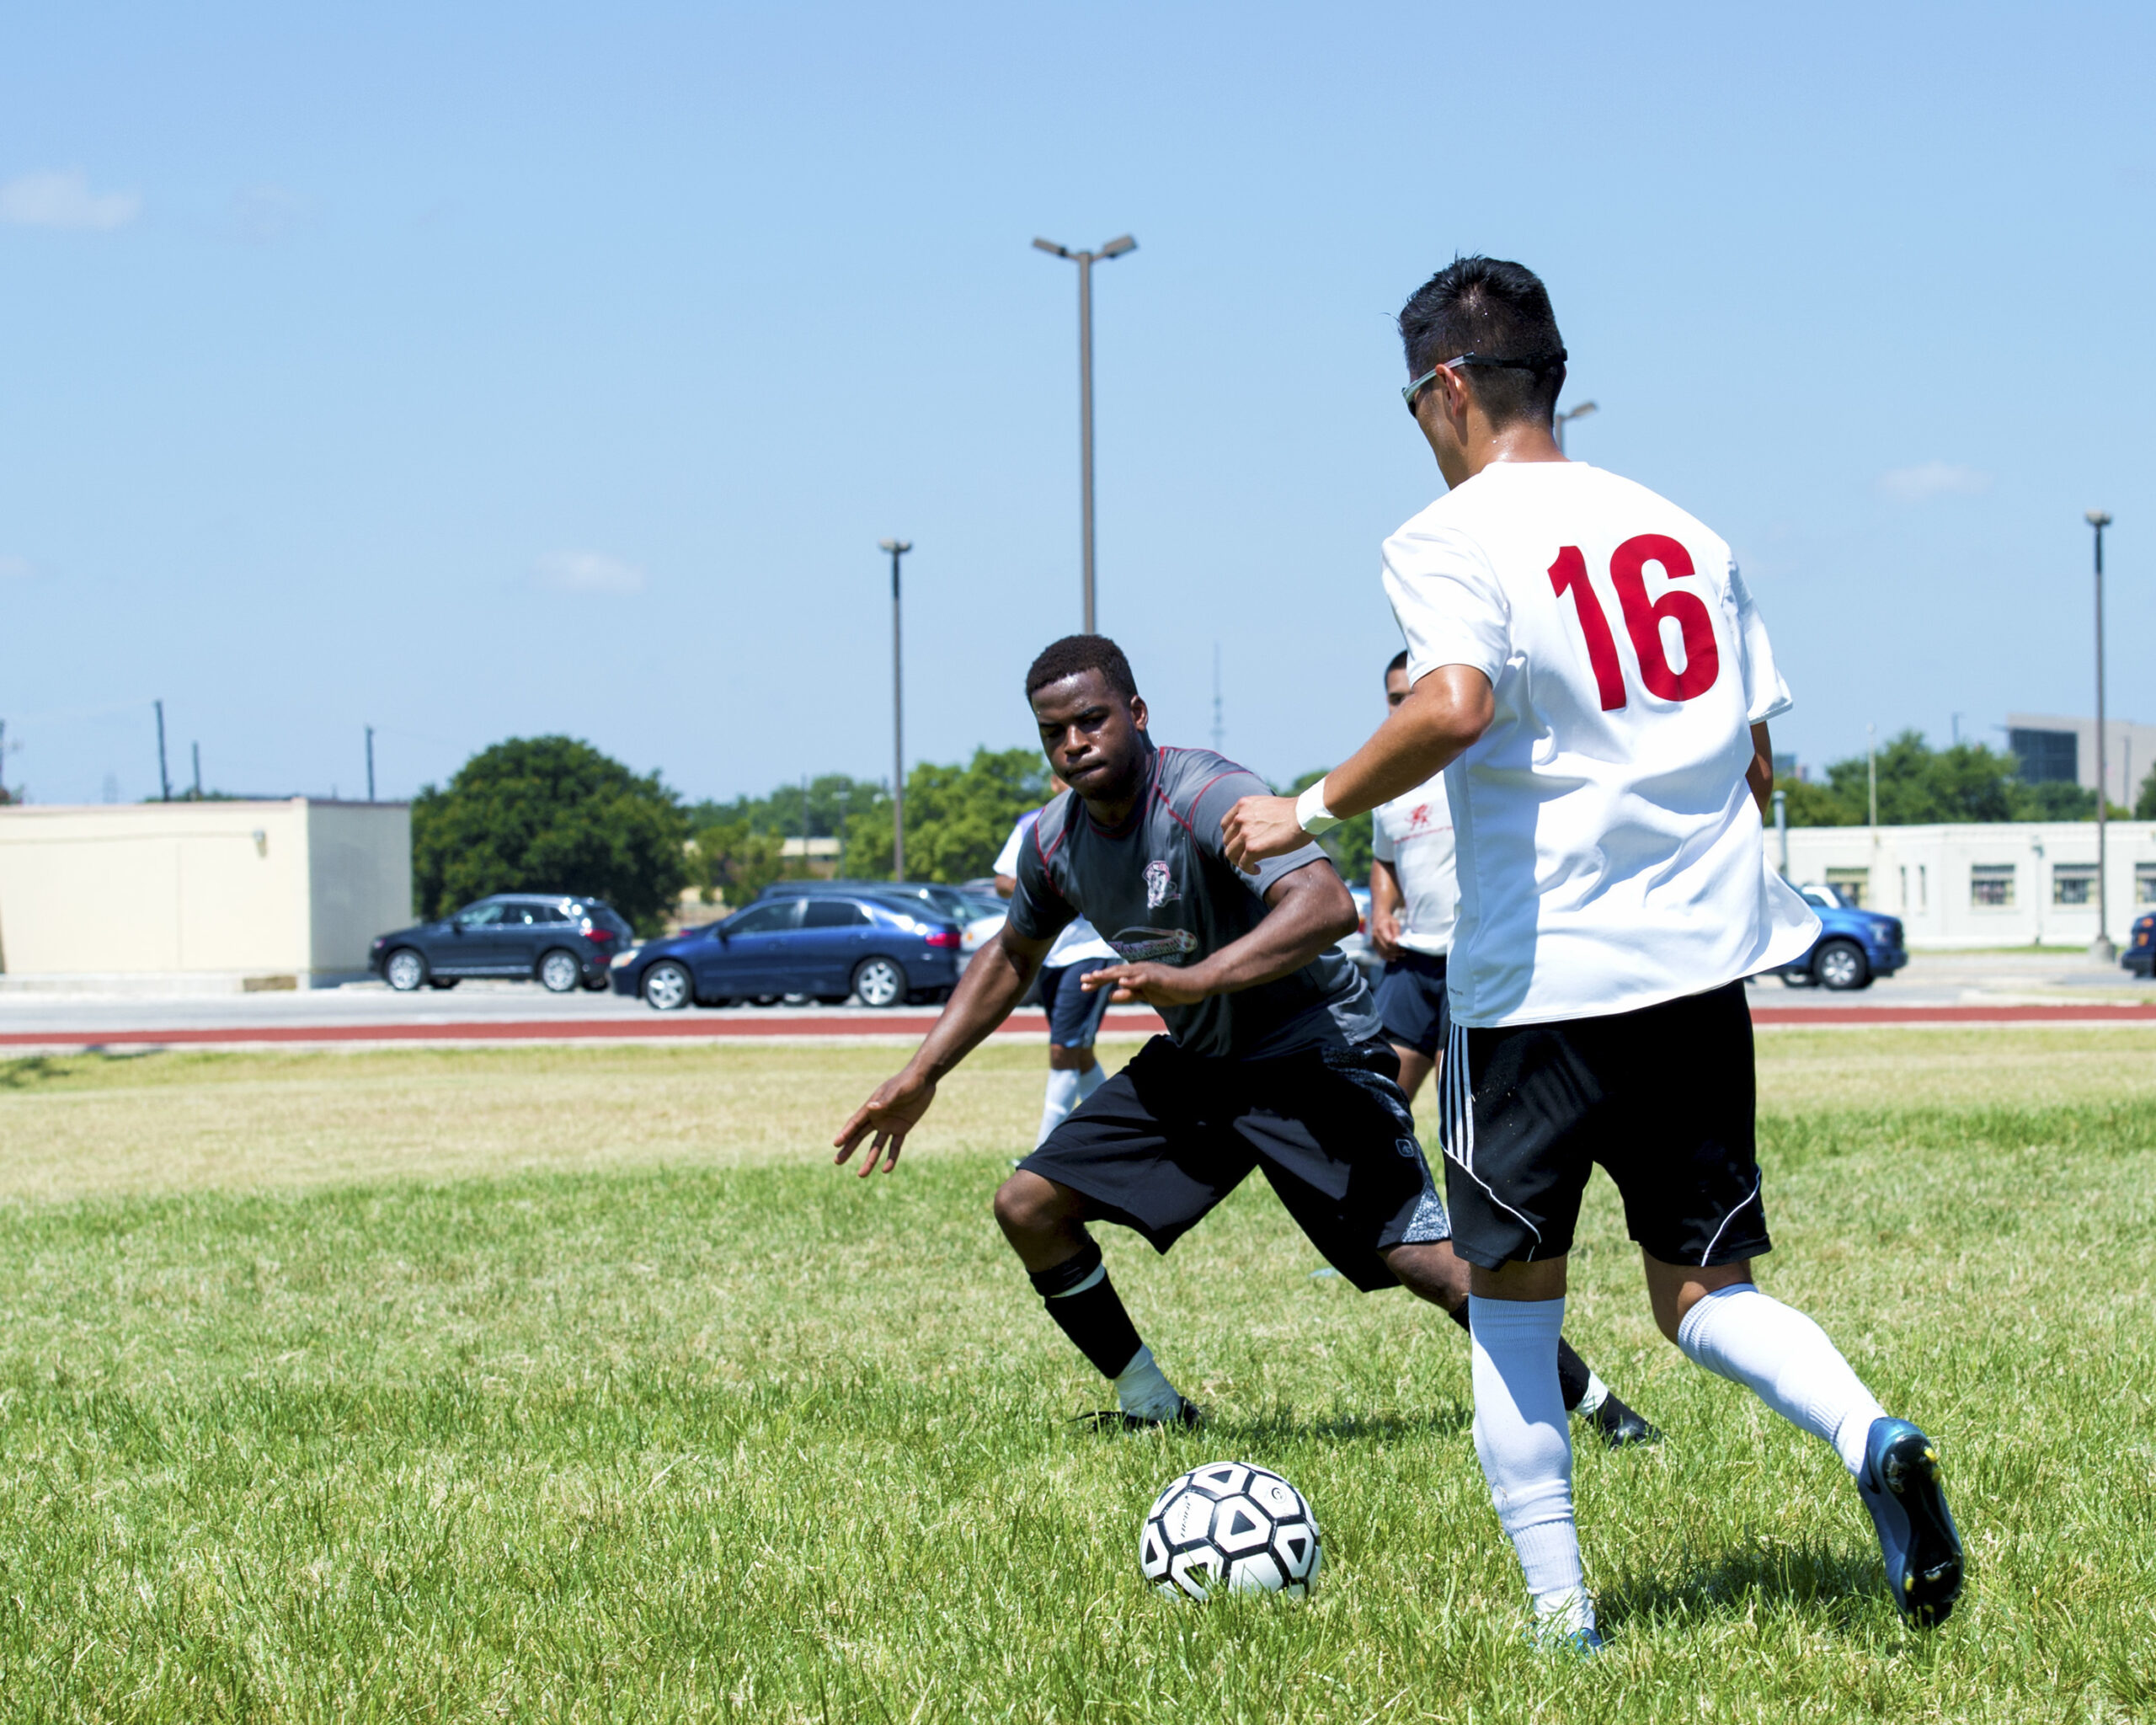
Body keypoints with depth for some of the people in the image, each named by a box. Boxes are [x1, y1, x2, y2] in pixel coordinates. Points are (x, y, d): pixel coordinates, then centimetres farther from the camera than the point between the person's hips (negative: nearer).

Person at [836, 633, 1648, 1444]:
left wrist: (1194, 980, -48)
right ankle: (1150, 1406, 13)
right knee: (1027, 1205, 0)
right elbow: (1011, 957, 19)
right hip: (1192, 1063, 8)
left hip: (1312, 1051, -8)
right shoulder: (1054, 839, -2)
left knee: (1428, 1261, -22)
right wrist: (920, 1077, 14)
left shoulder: (1207, 795, -25)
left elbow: (1327, 905, -40)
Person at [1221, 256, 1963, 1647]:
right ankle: (1872, 1438, -16)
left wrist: (1311, 814, -12)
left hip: (1538, 974, -5)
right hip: (1705, 959, 5)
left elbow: (1453, 706, -24)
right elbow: (1759, 765, 15)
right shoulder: (1680, 530, 14)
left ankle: (1563, 1616, 5)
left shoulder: (1452, 540, -5)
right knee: (1703, 1290, 11)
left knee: (1514, 1313, 8)